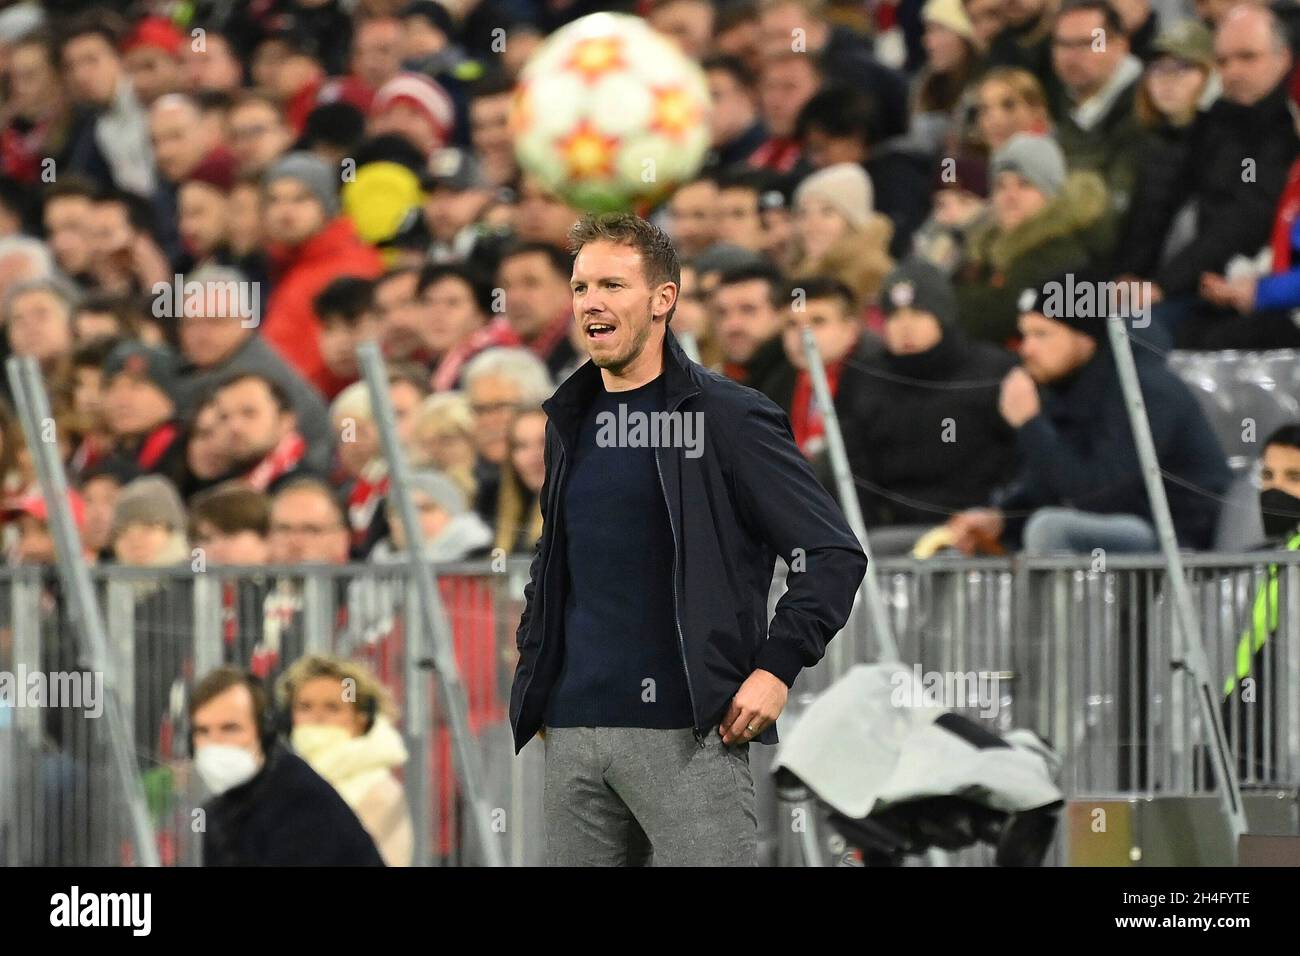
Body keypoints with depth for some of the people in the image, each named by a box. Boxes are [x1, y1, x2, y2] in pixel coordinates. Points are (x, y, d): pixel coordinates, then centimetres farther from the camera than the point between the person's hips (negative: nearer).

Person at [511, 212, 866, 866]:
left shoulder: (727, 419, -5)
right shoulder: (569, 422, 15)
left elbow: (836, 554, -7)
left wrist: (777, 667, -13)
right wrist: (533, 672, 17)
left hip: (686, 736, -6)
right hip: (571, 732, 6)